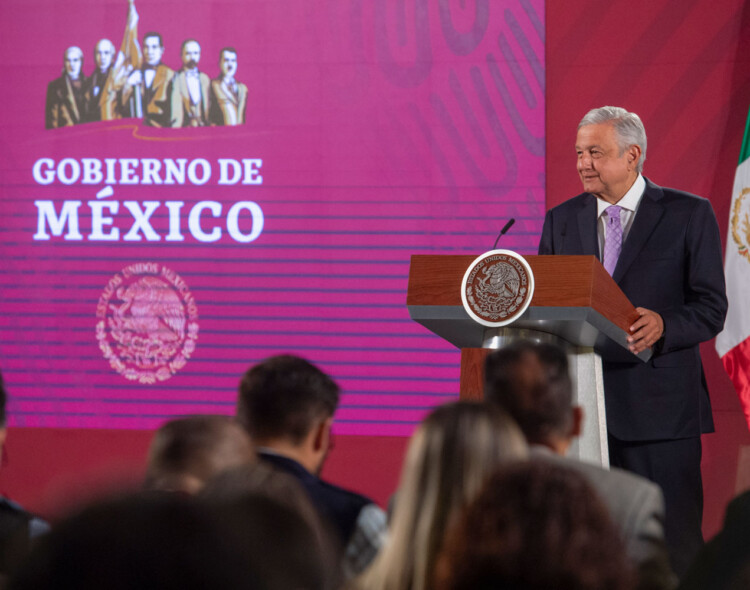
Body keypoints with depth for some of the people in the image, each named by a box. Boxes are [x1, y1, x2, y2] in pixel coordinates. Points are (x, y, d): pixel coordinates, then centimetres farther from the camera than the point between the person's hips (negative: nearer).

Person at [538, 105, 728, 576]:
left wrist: (664, 325, -22)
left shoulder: (689, 214, 1)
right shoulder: (561, 220, 13)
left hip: (660, 408, -4)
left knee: (674, 548, -3)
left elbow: (711, 309, -3)